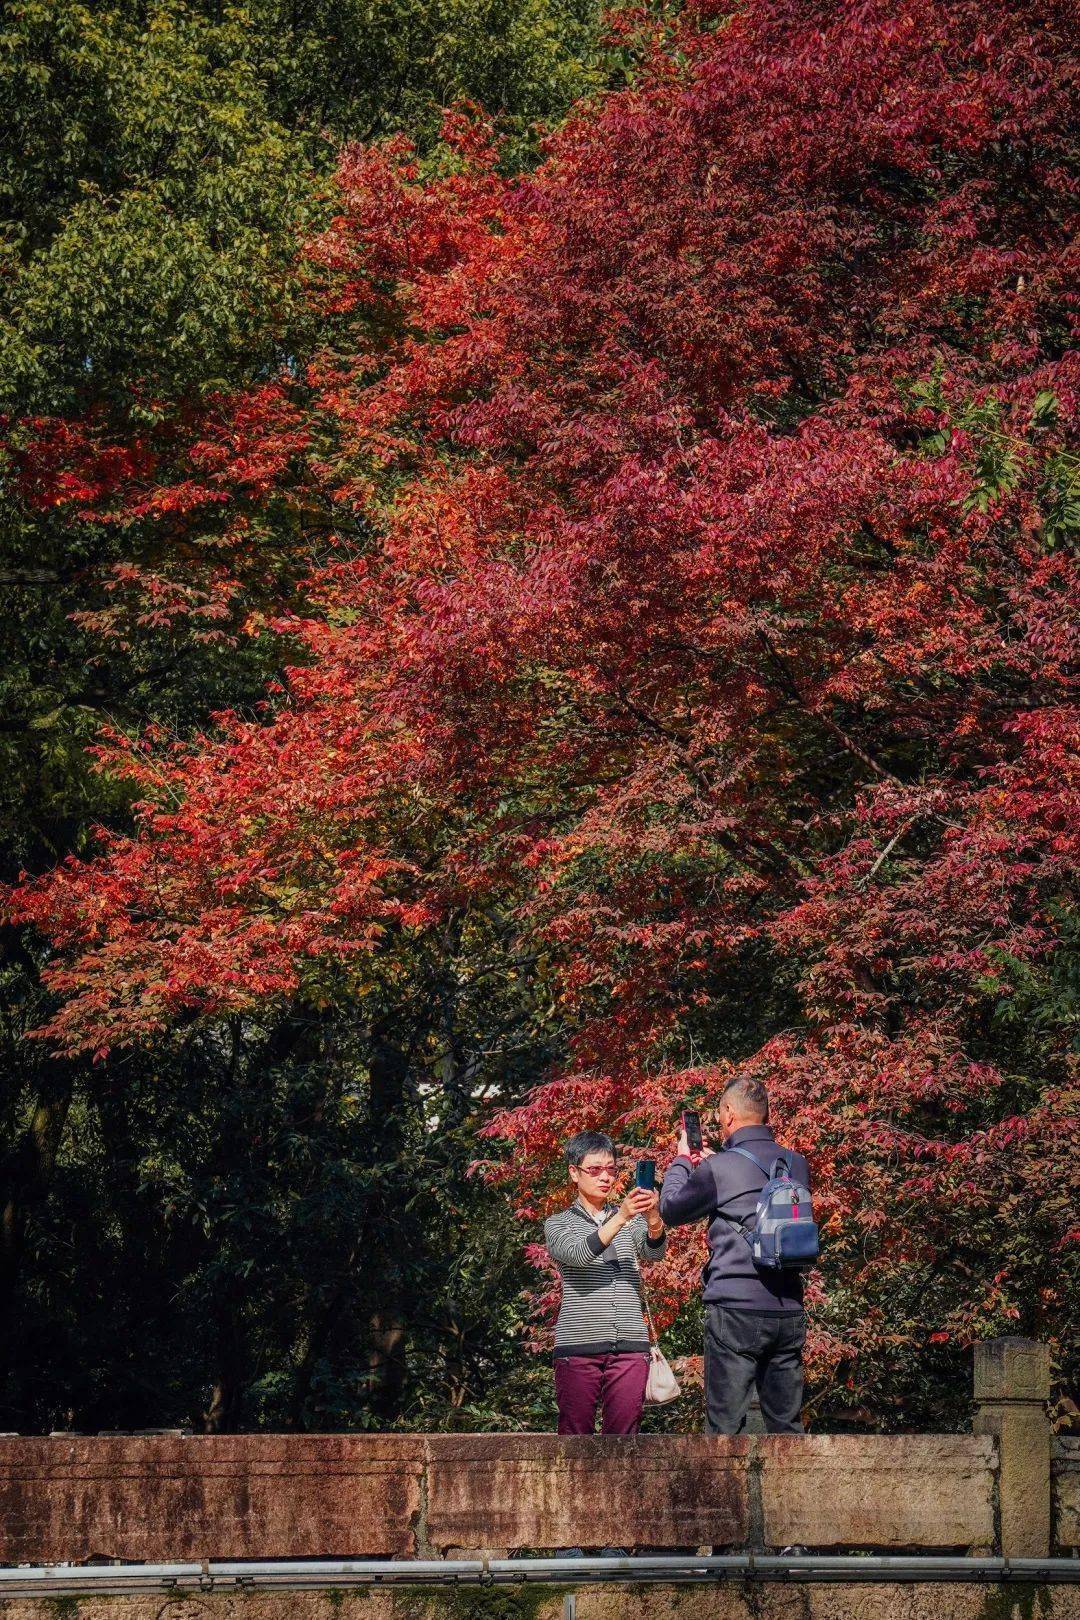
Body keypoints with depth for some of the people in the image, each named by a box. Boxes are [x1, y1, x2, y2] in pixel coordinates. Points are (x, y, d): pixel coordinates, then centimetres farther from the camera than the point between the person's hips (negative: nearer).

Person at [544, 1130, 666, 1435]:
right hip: (578, 1345, -2)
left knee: (623, 1434, -2)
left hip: (630, 1347, 2)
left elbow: (653, 1252, -4)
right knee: (575, 1436, -3)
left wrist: (653, 1219, -27)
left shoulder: (632, 1220, 16)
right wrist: (620, 1217, -25)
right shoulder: (559, 1224, 8)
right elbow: (579, 1254, -12)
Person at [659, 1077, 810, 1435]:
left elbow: (670, 1210, 7)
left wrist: (682, 1160, 22)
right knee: (787, 1426, 8)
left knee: (725, 1429, -3)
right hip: (789, 1313, 5)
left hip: (736, 1311, -5)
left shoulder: (720, 1170, -9)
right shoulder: (797, 1164, 8)